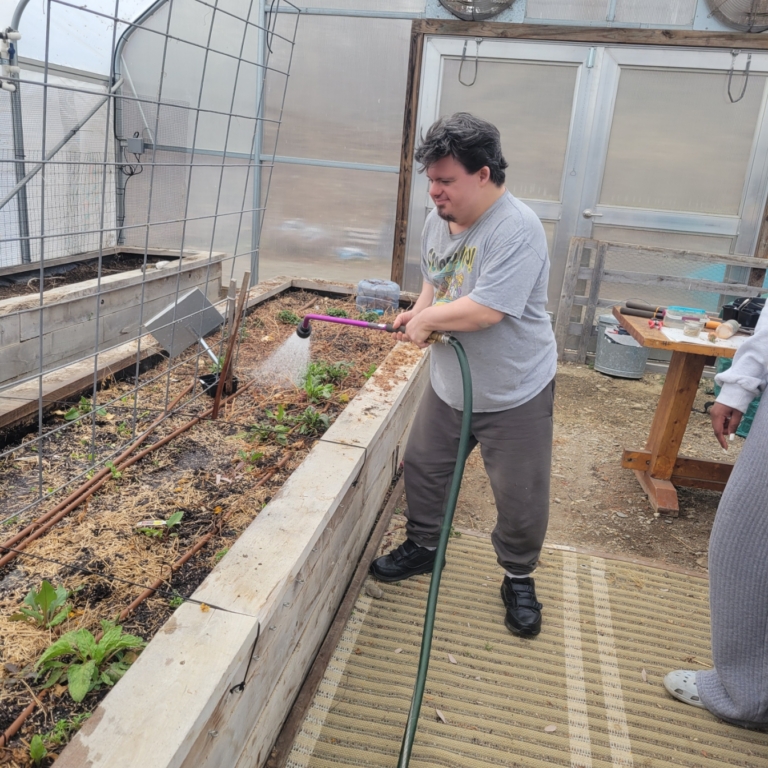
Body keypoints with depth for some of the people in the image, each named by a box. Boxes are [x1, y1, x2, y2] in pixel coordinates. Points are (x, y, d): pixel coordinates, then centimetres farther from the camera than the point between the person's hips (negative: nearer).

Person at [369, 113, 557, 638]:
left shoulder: (516, 229, -25)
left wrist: (426, 318, -16)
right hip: (448, 384, 7)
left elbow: (485, 310, -31)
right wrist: (418, 313, -2)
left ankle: (519, 579, 31)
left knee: (521, 497, 6)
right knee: (422, 466, 17)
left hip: (515, 395, -7)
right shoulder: (437, 220, 0)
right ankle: (423, 547, 41)